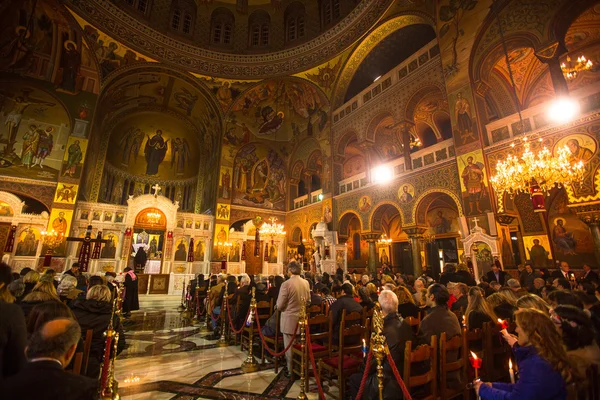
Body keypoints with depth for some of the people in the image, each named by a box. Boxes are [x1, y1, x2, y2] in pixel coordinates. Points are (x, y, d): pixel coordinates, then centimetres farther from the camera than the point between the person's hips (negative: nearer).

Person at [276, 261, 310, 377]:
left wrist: (287, 307, 7)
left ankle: (291, 371, 23)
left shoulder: (286, 284, -20)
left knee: (289, 346, 11)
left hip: (289, 320, -5)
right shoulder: (306, 283, -3)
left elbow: (279, 305, -15)